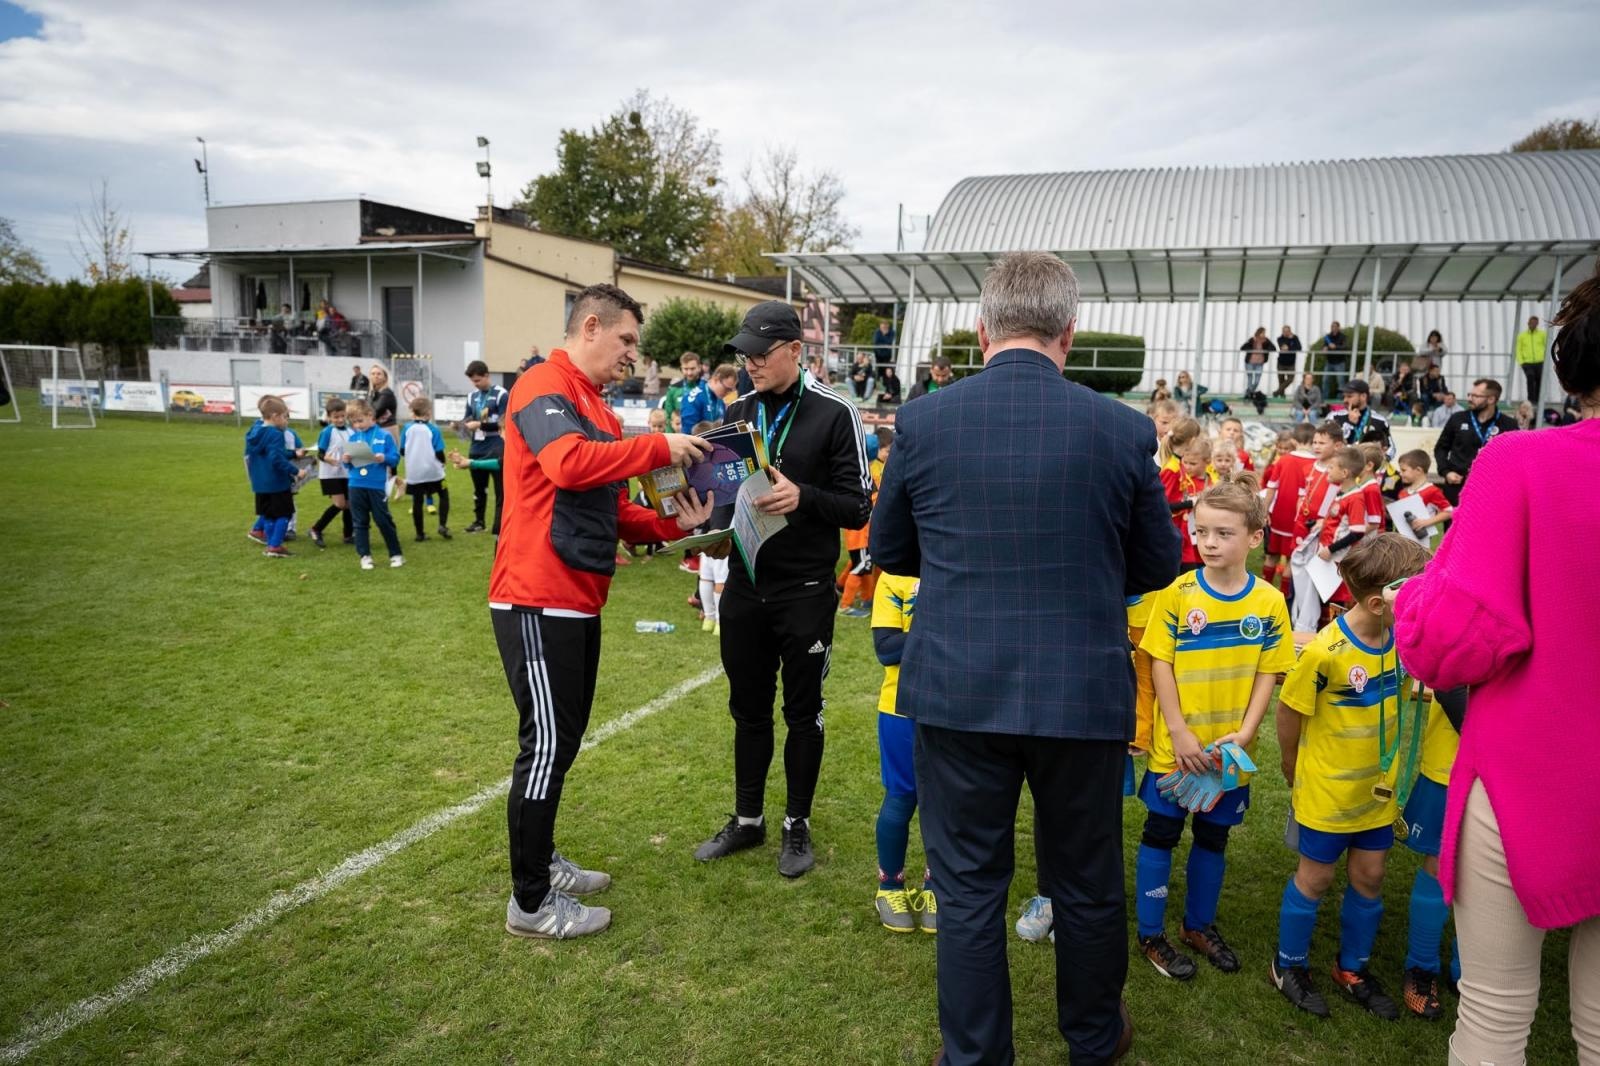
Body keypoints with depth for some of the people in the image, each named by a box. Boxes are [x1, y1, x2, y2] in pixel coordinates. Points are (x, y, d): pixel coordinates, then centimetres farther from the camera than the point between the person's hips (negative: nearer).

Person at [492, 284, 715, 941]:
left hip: (578, 603, 10)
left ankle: (540, 862, 34)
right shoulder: (543, 388, -10)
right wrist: (659, 447, -21)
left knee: (562, 740, 18)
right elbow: (569, 463, -30)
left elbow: (614, 512, 18)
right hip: (538, 602, -10)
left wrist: (672, 523, 2)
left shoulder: (599, 411, 18)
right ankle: (530, 904, 10)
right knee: (547, 746, -3)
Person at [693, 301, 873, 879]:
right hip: (744, 589, 5)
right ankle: (747, 820, 31)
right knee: (748, 709, 15)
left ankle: (797, 827, 25)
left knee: (802, 712, 9)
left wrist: (803, 498, -27)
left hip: (805, 593, -5)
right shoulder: (738, 412, 7)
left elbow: (858, 505, -10)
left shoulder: (834, 414, -9)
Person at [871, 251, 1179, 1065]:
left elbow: (888, 550, 6)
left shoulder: (922, 421, -7)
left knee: (968, 889, 13)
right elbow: (1157, 566, 5)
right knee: (1087, 883, 20)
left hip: (958, 691, 0)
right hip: (1085, 693, 1)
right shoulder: (1123, 429, -8)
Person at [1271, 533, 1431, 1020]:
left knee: (1369, 878, 16)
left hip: (1378, 787, 5)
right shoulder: (1326, 651, -28)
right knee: (1315, 878, 10)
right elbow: (1288, 711, -15)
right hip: (1328, 791, -5)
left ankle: (1352, 968, 37)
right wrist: (1294, 771, -1)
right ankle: (1289, 965, 31)